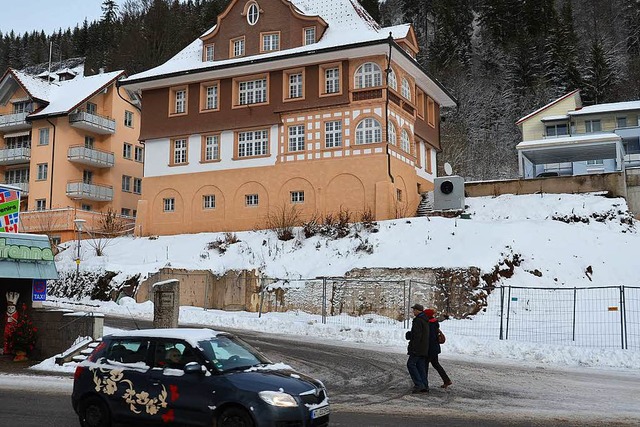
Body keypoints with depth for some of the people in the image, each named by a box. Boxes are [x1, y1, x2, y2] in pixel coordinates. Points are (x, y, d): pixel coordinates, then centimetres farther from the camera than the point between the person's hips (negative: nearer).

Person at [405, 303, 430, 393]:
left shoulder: (418, 320, -15)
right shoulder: (425, 321, 18)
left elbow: (417, 335, -21)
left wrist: (413, 347, -20)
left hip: (418, 348, -10)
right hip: (424, 349, 10)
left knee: (411, 364, -6)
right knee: (421, 366, 10)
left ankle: (419, 384, -12)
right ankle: (425, 386, 7)